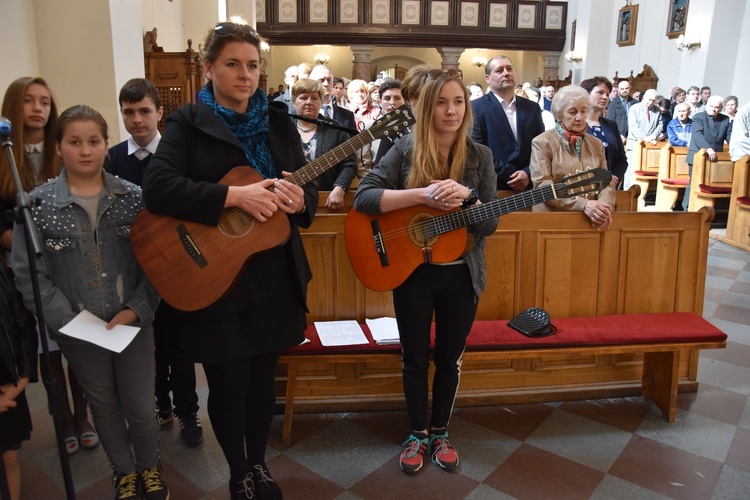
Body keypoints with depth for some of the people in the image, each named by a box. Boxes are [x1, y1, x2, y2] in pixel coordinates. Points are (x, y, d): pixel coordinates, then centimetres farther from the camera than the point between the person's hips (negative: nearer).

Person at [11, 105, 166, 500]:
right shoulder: (38, 205, -6)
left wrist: (137, 310, -14)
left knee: (140, 407, 10)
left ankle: (149, 468, 39)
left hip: (134, 323, 0)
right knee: (104, 407, 18)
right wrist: (69, 319, -13)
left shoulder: (133, 197, -5)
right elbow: (29, 274, -6)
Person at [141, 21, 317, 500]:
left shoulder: (279, 123, 7)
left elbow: (310, 192, 7)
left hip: (276, 276, 4)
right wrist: (235, 196, -27)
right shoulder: (188, 123, -4)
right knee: (229, 383, 7)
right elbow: (158, 188, -19)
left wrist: (297, 199, -17)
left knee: (263, 377, 15)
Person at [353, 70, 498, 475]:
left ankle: (440, 432, 35)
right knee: (415, 357, 11)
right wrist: (422, 194, -26)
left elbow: (490, 223, -4)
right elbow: (363, 197, -17)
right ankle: (417, 433, 32)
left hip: (462, 274, 2)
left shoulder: (479, 156, -1)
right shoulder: (405, 149, -7)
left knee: (449, 357, 14)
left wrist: (466, 196, -24)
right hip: (412, 271, -1)